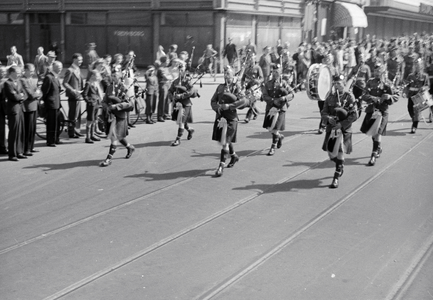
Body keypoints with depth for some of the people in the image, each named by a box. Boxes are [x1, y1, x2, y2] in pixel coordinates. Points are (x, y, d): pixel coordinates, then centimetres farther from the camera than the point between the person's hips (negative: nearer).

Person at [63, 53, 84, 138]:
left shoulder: (78, 69, 14)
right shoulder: (70, 70, -13)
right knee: (73, 116, -3)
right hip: (73, 96, -9)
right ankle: (71, 133, 4)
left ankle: (76, 131, 23)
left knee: (78, 115, 14)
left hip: (78, 96, 9)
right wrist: (73, 90, -21)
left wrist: (82, 90, 9)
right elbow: (65, 83, -16)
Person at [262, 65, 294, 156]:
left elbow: (292, 94, -3)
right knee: (269, 128, 4)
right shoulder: (268, 84, 7)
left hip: (280, 108, -3)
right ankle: (280, 136, 35)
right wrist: (273, 100, -18)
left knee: (276, 128, -7)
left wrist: (284, 98, -22)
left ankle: (273, 148, 3)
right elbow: (265, 96, -2)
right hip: (270, 107, 3)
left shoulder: (283, 83, 0)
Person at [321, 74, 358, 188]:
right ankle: (340, 167, 36)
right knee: (331, 153, 5)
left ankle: (336, 178, 1)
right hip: (331, 128, 4)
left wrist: (341, 124, -19)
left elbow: (354, 115, -11)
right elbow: (323, 112, 5)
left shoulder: (349, 97, -5)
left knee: (340, 153, -7)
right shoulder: (330, 97, 7)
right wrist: (328, 118, -18)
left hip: (344, 130, -4)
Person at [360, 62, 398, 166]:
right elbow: (364, 96, -5)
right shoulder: (370, 82, 5)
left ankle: (374, 156, -8)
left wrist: (389, 96, -19)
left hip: (383, 111, -3)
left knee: (377, 133, -11)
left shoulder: (388, 83, 0)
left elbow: (396, 97, 2)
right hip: (371, 109, 4)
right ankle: (379, 148, 40)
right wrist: (374, 98, -23)